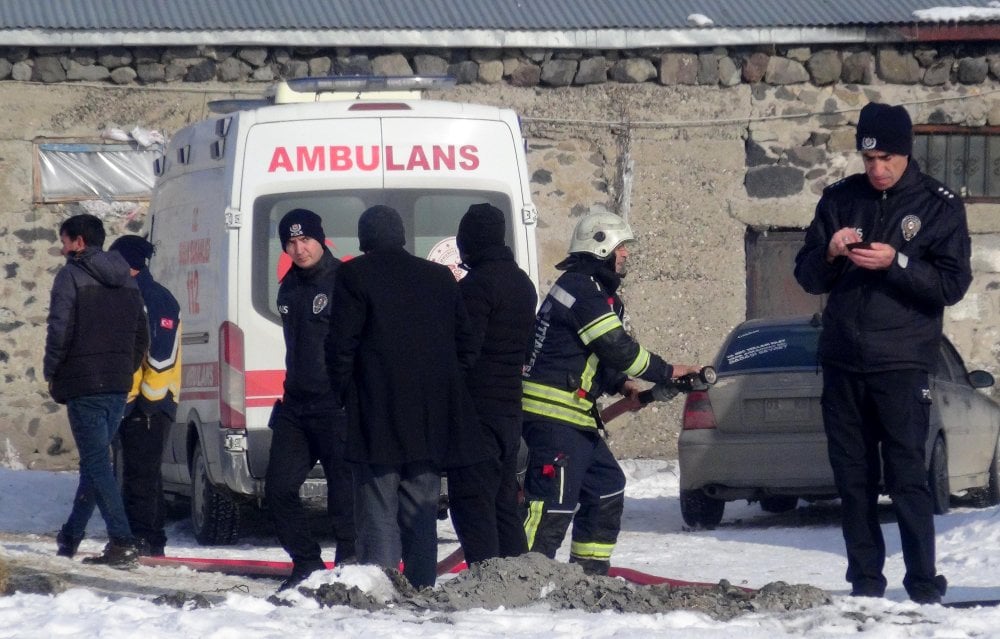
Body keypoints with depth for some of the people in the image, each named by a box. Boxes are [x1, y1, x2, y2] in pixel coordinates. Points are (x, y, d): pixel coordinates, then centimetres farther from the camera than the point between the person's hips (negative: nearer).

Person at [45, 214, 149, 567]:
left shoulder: (72, 276, -7)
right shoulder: (126, 280, 16)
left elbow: (60, 329, -15)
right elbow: (142, 336, 17)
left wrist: (51, 372, -3)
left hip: (84, 385, -7)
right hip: (118, 387, 7)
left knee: (96, 462, -7)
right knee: (95, 461, 16)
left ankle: (122, 542, -17)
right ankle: (70, 537, 24)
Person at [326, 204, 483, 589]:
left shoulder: (356, 276, -3)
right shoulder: (441, 277, 14)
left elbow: (341, 344, -8)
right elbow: (465, 343, 16)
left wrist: (343, 391, 3)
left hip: (378, 413, -5)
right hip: (432, 414, 5)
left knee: (378, 511, -5)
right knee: (421, 509, 11)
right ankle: (421, 586, 10)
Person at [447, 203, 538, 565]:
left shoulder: (476, 285, -13)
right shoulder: (522, 283, 16)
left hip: (478, 409, -9)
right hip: (511, 409, 9)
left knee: (471, 502, -8)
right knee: (504, 503, 15)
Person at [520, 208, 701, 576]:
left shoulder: (583, 287, 21)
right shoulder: (583, 289, -13)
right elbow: (616, 347, -16)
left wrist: (619, 384, 11)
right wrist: (665, 372, -5)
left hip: (573, 414, 11)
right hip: (554, 412, -11)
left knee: (607, 487, 16)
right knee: (554, 502, -15)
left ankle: (590, 569, 22)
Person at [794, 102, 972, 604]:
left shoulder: (938, 205, 0)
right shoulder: (839, 200, 10)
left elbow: (953, 285, -5)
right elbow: (807, 277, 12)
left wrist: (896, 263, -19)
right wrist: (830, 254, -11)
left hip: (901, 364, -4)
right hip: (842, 363, 4)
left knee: (906, 477, -9)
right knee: (853, 479, 4)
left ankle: (924, 585, -6)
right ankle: (865, 583, 10)